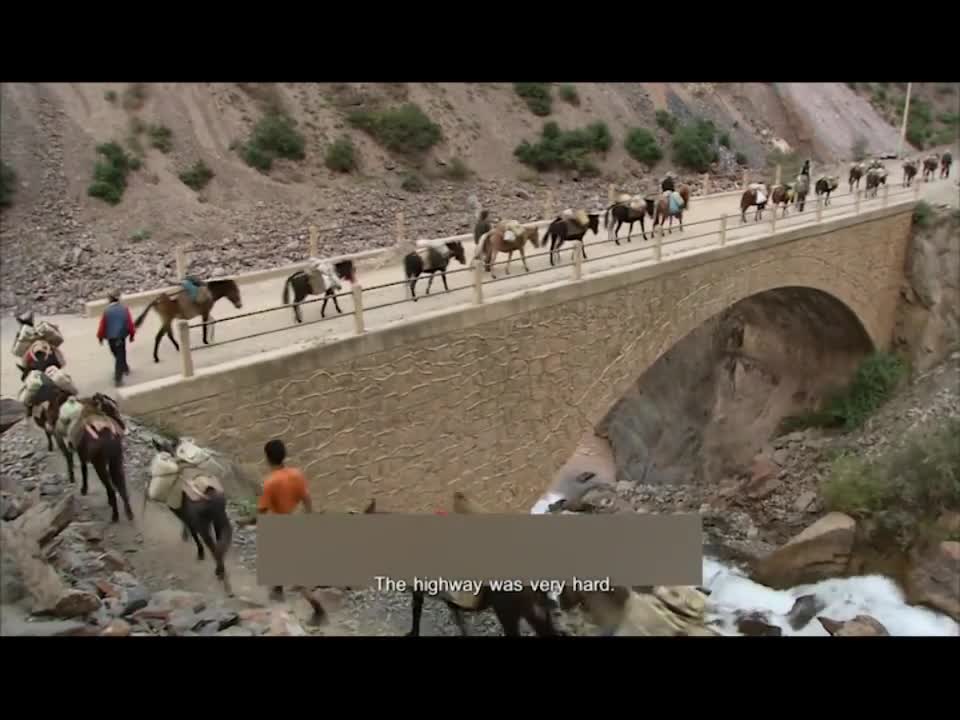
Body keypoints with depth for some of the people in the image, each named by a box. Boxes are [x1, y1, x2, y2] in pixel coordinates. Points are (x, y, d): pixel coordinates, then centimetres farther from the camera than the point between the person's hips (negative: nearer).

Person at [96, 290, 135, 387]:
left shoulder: (106, 310, -11)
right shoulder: (124, 308, -10)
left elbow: (102, 325, -6)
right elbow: (130, 323, -6)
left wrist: (100, 337, 8)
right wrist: (132, 334, 9)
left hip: (110, 337, 1)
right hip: (121, 336, -1)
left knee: (118, 355, 23)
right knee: (120, 356, 5)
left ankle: (124, 368, 43)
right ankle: (118, 379, 3)